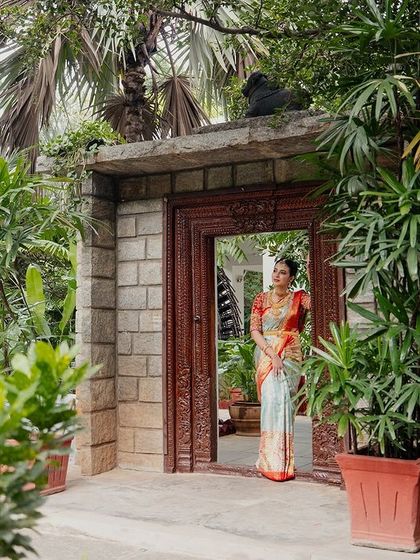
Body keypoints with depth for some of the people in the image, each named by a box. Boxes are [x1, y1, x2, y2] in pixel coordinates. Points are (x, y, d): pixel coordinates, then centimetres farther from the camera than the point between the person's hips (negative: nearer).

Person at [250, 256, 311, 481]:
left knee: (280, 399, -13)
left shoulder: (299, 298, 6)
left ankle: (278, 460, -4)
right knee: (271, 399, -10)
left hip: (289, 356, -1)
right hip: (266, 355, 1)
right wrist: (272, 353, -11)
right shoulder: (262, 298, 9)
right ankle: (274, 462, -1)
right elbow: (254, 330, 2)